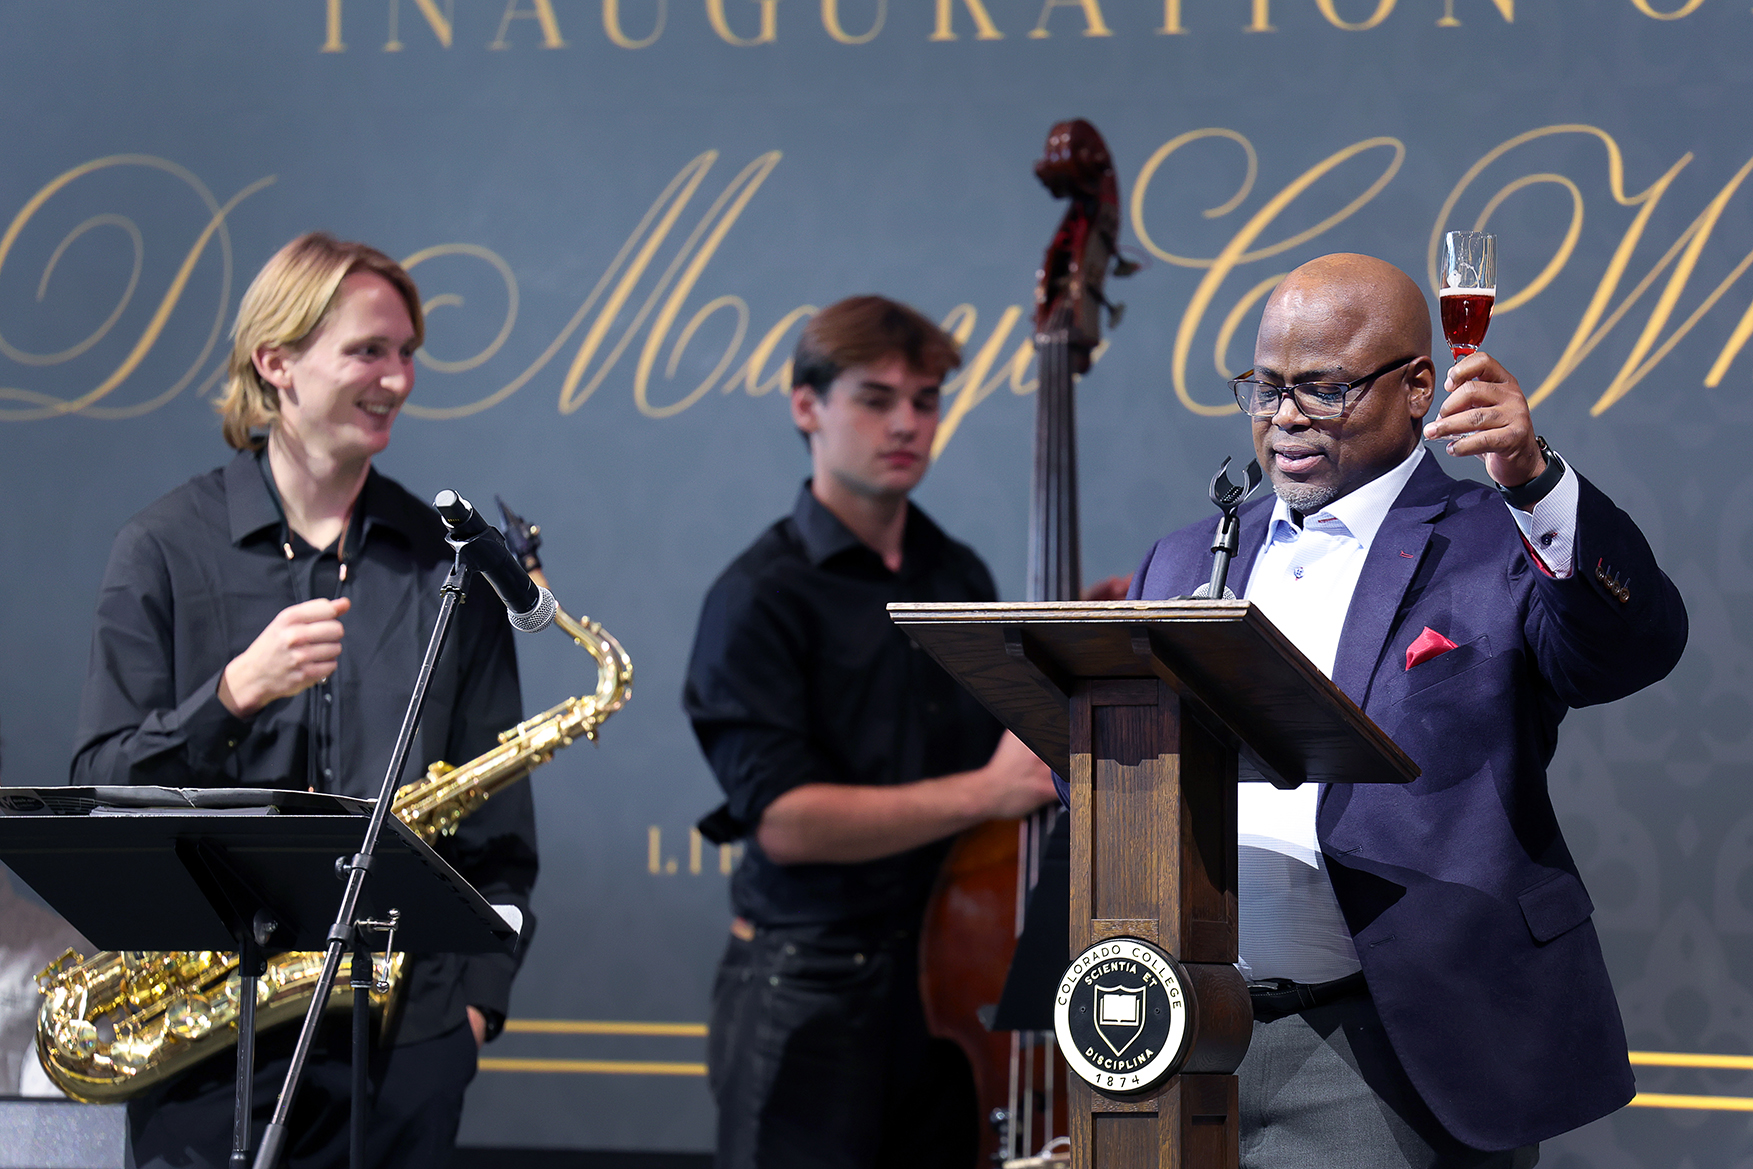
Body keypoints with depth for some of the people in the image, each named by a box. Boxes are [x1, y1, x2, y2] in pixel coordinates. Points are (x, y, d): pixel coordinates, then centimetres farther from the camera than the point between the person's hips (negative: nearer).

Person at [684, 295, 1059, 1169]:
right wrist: (983, 792, -24)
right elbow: (785, 818, -18)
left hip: (950, 982, 6)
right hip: (813, 1000, -6)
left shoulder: (959, 577, 14)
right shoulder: (763, 598, -7)